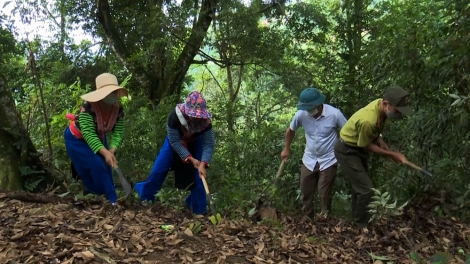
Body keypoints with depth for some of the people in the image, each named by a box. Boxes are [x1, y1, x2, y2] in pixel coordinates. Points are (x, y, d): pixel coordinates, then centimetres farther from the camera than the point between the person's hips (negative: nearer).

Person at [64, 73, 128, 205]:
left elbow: (117, 133, -22)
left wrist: (112, 151, -40)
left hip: (98, 139, 6)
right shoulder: (88, 107, -37)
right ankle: (112, 200, -9)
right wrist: (105, 152, -50)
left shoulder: (119, 109, -20)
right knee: (96, 167, -16)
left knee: (105, 167, 6)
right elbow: (88, 134, -40)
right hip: (77, 139, -6)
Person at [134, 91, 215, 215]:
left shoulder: (206, 120, -35)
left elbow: (209, 144, -31)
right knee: (159, 168, -2)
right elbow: (175, 141, -30)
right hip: (175, 142, -1)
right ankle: (146, 194, 25)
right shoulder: (174, 116, -39)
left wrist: (203, 164, -45)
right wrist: (190, 159, -34)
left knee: (199, 175, -9)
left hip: (196, 143, 1)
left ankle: (198, 209, 8)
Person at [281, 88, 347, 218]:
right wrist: (286, 149, 16)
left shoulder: (334, 114, -22)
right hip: (309, 160, 4)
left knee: (324, 194, 3)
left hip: (328, 161, -3)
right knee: (306, 193, 11)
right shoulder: (301, 114, -14)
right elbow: (290, 130, 7)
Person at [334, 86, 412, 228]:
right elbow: (367, 146, -20)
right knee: (366, 189, -9)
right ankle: (363, 225, 11)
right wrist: (392, 154, -15)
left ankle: (357, 220, 38)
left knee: (360, 186, 21)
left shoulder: (381, 106, -13)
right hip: (347, 151, -9)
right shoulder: (368, 120, -39)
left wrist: (387, 149, -5)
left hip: (358, 148, 9)